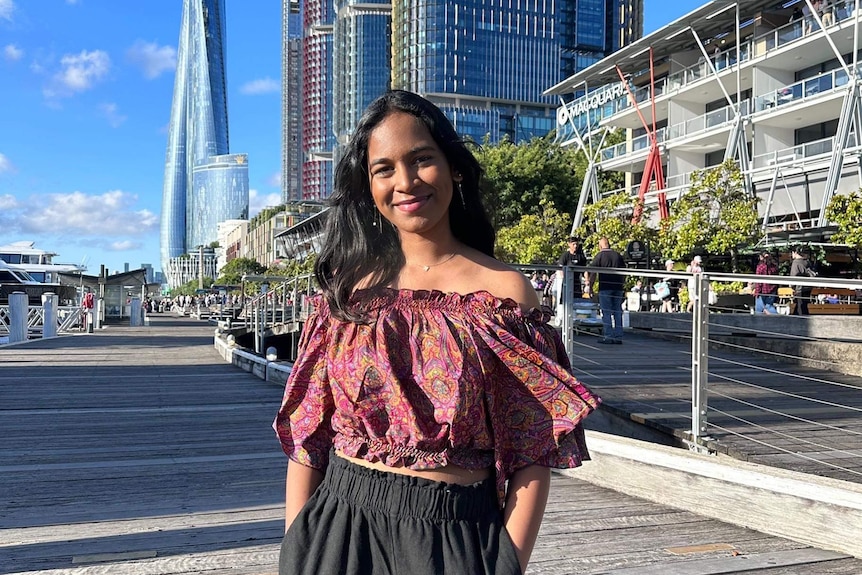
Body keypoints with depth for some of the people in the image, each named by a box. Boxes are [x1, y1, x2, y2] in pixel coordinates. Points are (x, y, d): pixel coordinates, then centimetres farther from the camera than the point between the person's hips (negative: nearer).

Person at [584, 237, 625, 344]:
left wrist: (588, 285, 0)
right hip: (618, 287, 4)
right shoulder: (618, 255, 10)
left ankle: (608, 337, -3)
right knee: (617, 312, 8)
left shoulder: (600, 255, -3)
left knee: (606, 313, 0)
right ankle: (618, 337, 9)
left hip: (605, 287, -4)